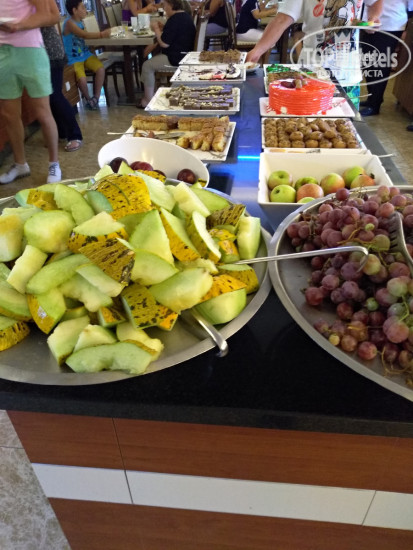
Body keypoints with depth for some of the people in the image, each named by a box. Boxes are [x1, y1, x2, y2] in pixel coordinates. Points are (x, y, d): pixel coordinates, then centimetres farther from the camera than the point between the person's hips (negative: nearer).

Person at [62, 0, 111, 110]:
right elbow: (85, 35, -23)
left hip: (85, 54, 7)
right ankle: (88, 98, 4)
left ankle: (96, 97, -5)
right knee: (82, 79, -29)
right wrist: (102, 34, -23)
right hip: (74, 58, -7)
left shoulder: (80, 22, 12)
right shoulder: (69, 23, -15)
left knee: (101, 69, -19)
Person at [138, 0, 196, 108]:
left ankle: (148, 100, 2)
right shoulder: (185, 16, 13)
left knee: (147, 66, -3)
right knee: (153, 60, 23)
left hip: (177, 59, -11)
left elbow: (164, 43, -23)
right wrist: (162, 29, 8)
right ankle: (151, 93, 23)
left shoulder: (175, 19, -19)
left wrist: (156, 29, -8)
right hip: (185, 54, 11)